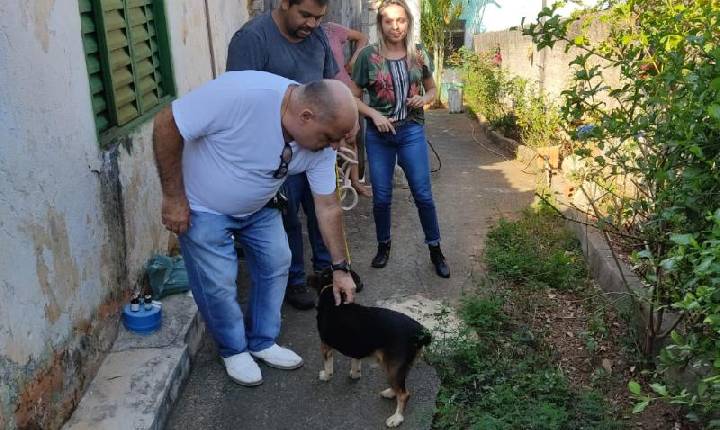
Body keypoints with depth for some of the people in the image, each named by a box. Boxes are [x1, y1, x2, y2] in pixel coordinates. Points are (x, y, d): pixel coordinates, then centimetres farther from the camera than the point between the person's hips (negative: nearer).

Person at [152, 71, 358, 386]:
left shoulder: (322, 142, -19)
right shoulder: (240, 93, -39)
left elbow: (328, 207, -8)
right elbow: (167, 124, -29)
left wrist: (340, 268, -6)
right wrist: (174, 197, -22)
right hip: (204, 207, -5)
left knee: (277, 262, 5)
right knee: (219, 282, -4)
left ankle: (262, 342, 26)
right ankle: (234, 350, 24)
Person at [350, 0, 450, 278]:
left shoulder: (418, 55, 1)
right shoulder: (368, 55, -5)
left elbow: (432, 90, 14)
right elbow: (353, 97, -1)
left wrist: (424, 99, -8)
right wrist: (374, 114, -17)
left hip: (412, 132, 1)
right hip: (379, 135, 0)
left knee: (423, 194, 2)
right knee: (381, 197, 9)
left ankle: (435, 251, 17)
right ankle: (383, 246, 30)